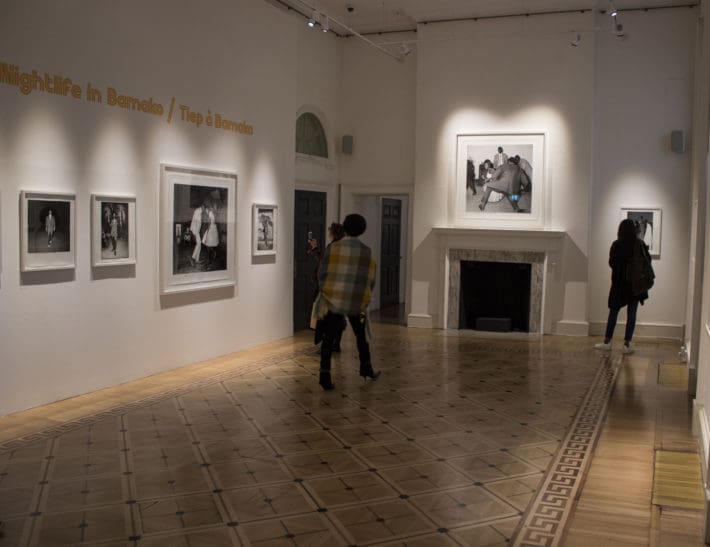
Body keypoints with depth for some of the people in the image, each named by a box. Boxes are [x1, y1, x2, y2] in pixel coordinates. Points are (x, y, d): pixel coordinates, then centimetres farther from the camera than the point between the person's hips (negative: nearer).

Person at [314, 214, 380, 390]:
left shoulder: (333, 248, -7)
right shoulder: (366, 252, -2)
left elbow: (322, 274, -7)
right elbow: (370, 280, 2)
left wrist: (326, 292, 7)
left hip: (333, 300, -1)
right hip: (357, 302, 1)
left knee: (328, 338, 4)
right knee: (361, 336, 21)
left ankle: (325, 375, -3)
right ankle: (366, 368, 35)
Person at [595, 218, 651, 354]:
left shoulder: (616, 245, -9)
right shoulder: (640, 244, -6)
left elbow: (611, 263, -1)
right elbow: (648, 261, 1)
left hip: (619, 284, -1)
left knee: (613, 312, 10)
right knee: (631, 314, 6)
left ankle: (607, 342, 15)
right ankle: (627, 345, 6)